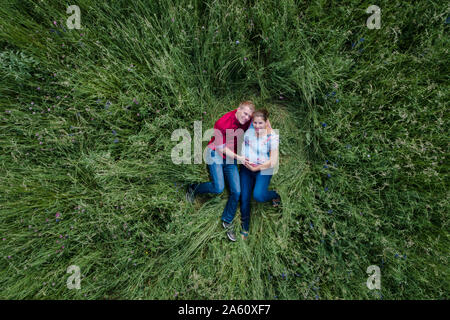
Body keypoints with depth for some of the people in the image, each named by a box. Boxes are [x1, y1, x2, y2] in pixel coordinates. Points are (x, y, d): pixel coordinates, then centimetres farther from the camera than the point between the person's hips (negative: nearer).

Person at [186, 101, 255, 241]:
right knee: (218, 188, -20)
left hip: (230, 157, 5)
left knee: (236, 191, -2)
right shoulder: (223, 122, -22)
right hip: (215, 154, -5)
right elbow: (220, 148, -17)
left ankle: (227, 221, 20)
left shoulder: (248, 121, -6)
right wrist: (238, 157, -21)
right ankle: (194, 188, 12)